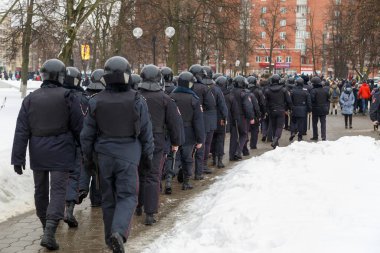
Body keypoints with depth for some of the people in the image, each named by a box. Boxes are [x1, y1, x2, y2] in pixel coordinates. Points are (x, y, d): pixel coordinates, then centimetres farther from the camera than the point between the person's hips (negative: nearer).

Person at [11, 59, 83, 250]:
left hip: (38, 152, 4)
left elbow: (21, 131, -2)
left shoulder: (30, 99, 1)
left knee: (40, 190, 17)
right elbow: (78, 127, -5)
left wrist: (18, 158, 0)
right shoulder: (66, 97, -9)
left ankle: (47, 227, 32)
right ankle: (49, 232, -18)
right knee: (58, 190, -4)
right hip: (60, 152, -3)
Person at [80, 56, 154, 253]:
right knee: (127, 196, 1)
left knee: (108, 197, 14)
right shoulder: (137, 100, -8)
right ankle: (118, 232, -21)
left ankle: (111, 237, 23)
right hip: (128, 155, -2)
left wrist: (87, 157, 16)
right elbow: (146, 132, -1)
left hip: (105, 155, 2)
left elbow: (87, 134, 3)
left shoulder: (96, 101, -3)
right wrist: (148, 155, 12)